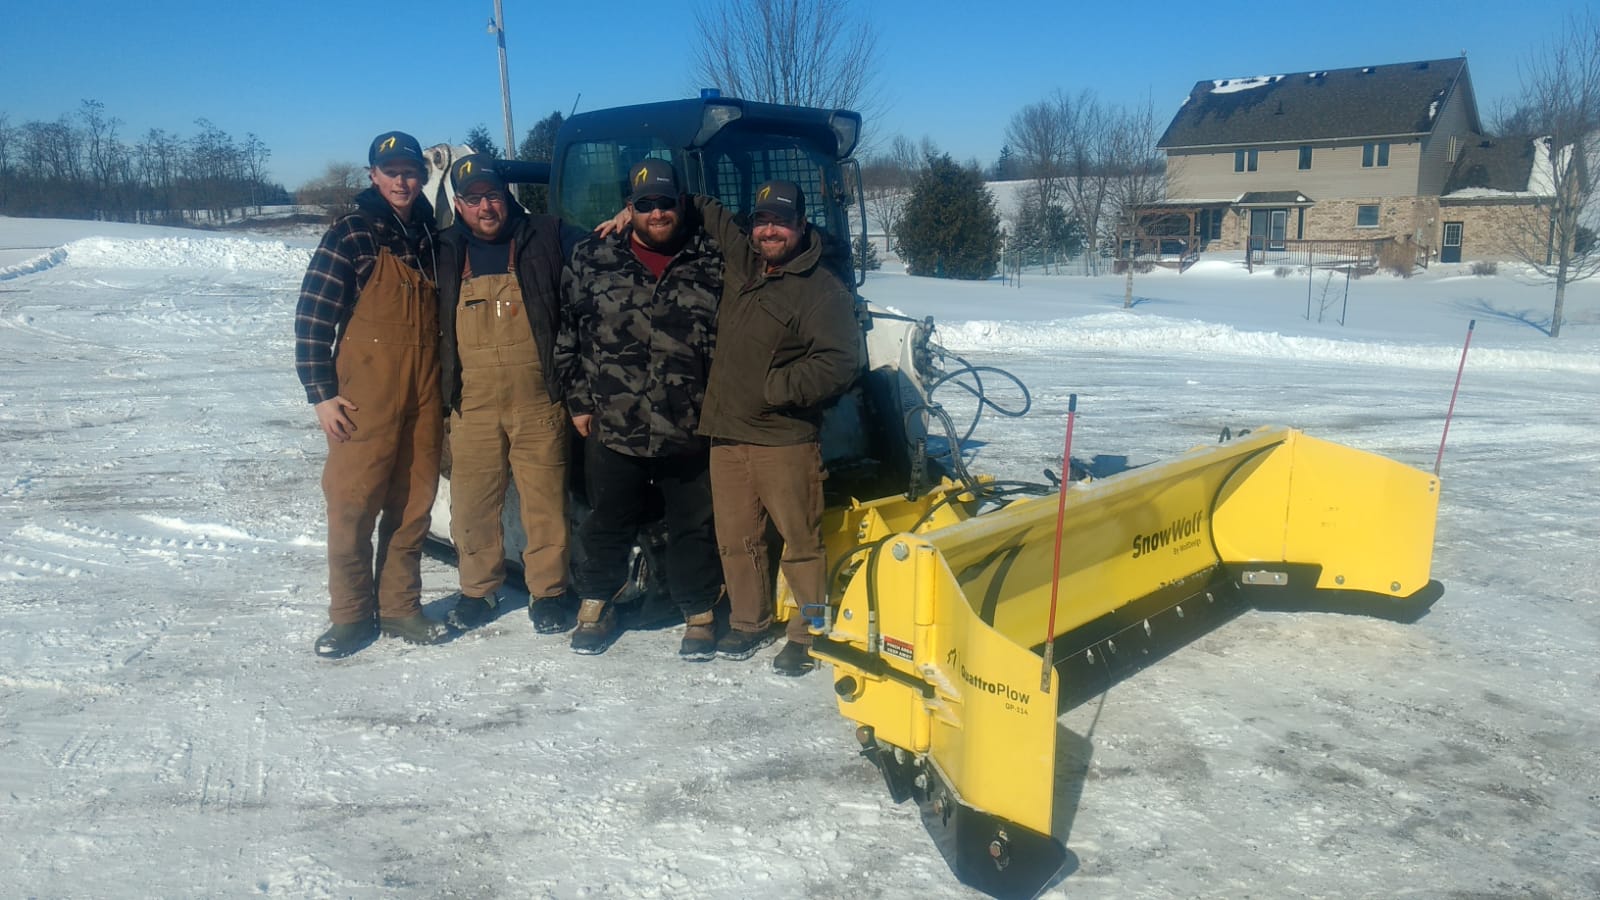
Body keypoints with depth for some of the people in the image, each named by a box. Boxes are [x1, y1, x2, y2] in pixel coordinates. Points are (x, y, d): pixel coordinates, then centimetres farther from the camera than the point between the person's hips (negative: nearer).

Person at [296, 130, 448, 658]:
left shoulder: (433, 237, 12)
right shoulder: (351, 235, -2)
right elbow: (311, 317, -5)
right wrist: (321, 393, -11)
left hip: (423, 402, 4)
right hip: (364, 403, -4)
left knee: (412, 508, 8)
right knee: (353, 507, -1)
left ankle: (400, 609, 21)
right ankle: (350, 616, 13)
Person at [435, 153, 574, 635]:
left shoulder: (546, 238, 4)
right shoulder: (446, 251, 11)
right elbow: (430, 323, 18)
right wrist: (443, 388, 13)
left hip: (538, 401, -2)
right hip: (472, 405, 3)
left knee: (545, 503, 1)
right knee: (471, 504, 8)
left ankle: (548, 592, 16)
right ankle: (478, 590, 25)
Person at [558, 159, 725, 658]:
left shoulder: (711, 261, 3)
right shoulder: (593, 258, 4)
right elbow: (568, 333, 7)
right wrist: (577, 400, 3)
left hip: (690, 430, 0)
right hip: (612, 428, 1)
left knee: (695, 527, 10)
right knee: (607, 523, 14)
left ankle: (699, 614, 26)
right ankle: (596, 607, 34)